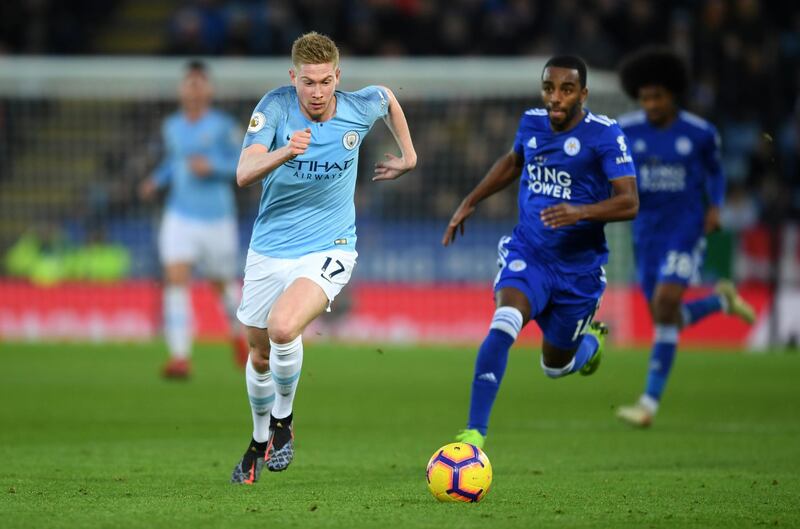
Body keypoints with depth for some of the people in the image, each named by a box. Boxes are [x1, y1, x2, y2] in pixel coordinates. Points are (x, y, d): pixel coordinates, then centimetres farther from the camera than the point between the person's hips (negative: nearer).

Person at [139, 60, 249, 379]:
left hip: (217, 218, -2)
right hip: (180, 216, 2)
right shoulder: (171, 127, 7)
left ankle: (238, 334, 46)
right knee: (175, 279, -16)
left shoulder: (223, 126, -6)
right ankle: (179, 357, -21)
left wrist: (212, 167, -21)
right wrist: (156, 180, 5)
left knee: (223, 283, 13)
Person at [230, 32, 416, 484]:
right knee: (260, 354, 15)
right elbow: (244, 174, -26)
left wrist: (408, 157, 23)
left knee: (283, 328, -29)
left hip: (328, 249, -2)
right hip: (270, 249, 2)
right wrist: (284, 152, -44)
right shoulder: (275, 107, -14)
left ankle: (284, 420, -2)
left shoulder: (360, 108, -10)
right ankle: (261, 441, 43)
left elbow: (388, 98, 17)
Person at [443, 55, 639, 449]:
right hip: (526, 254, 2)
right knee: (503, 324, -27)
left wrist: (581, 212, -37)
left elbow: (629, 203, -21)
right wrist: (469, 203, 21)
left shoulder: (604, 134, -14)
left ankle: (590, 340, 51)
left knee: (555, 365, 13)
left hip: (578, 266, -2)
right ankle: (474, 434, -27)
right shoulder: (532, 123, 0)